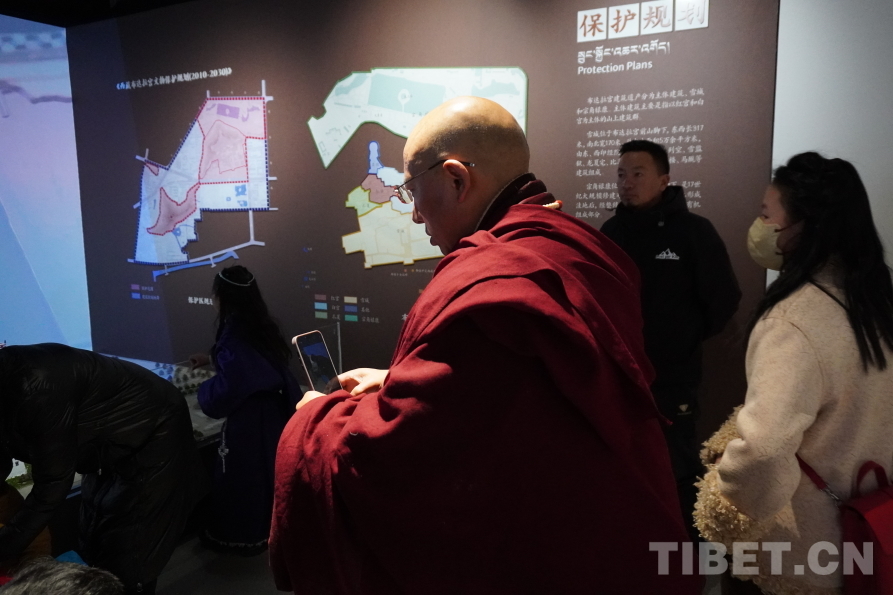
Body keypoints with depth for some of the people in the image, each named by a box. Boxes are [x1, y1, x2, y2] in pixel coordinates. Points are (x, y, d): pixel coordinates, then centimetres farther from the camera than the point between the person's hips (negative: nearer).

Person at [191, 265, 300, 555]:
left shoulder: (235, 337, -23)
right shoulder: (260, 328, 3)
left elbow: (224, 392, -25)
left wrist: (203, 389, -4)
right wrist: (211, 358, 37)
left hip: (248, 422, -8)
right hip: (274, 415, 8)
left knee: (240, 478, 10)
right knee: (267, 474, 20)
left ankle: (237, 535, 27)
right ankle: (265, 528, 36)